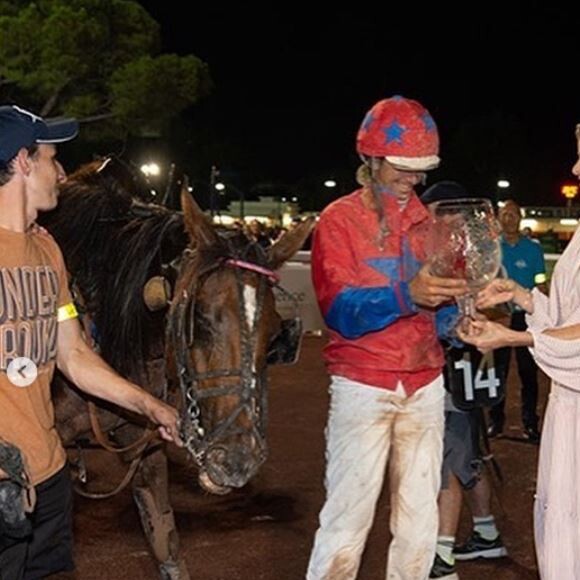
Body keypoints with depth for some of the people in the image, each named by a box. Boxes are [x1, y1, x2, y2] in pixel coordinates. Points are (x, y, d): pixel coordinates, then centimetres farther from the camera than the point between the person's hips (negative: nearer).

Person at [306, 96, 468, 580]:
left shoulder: (429, 221, 11)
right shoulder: (339, 220, -3)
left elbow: (441, 311, 9)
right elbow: (343, 311, -16)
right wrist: (406, 294, -31)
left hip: (425, 386, 5)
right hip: (362, 386, -5)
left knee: (420, 520, 10)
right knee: (347, 519, -5)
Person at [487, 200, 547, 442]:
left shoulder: (533, 249, 3)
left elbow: (540, 286, 5)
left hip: (525, 316, 0)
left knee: (528, 371, 2)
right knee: (498, 370, 7)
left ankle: (530, 424, 10)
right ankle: (496, 420, 18)